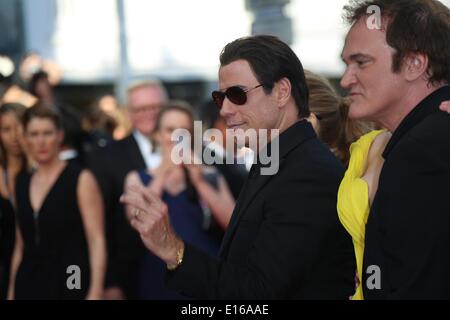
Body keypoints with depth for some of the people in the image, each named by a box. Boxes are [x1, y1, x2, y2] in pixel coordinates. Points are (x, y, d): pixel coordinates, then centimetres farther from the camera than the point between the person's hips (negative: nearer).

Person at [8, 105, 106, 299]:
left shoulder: (81, 179, -4)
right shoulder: (22, 184, 11)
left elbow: (97, 241, -10)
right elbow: (20, 246, 16)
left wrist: (95, 293, -18)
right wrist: (11, 292, 11)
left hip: (71, 285, -4)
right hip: (28, 286, 5)